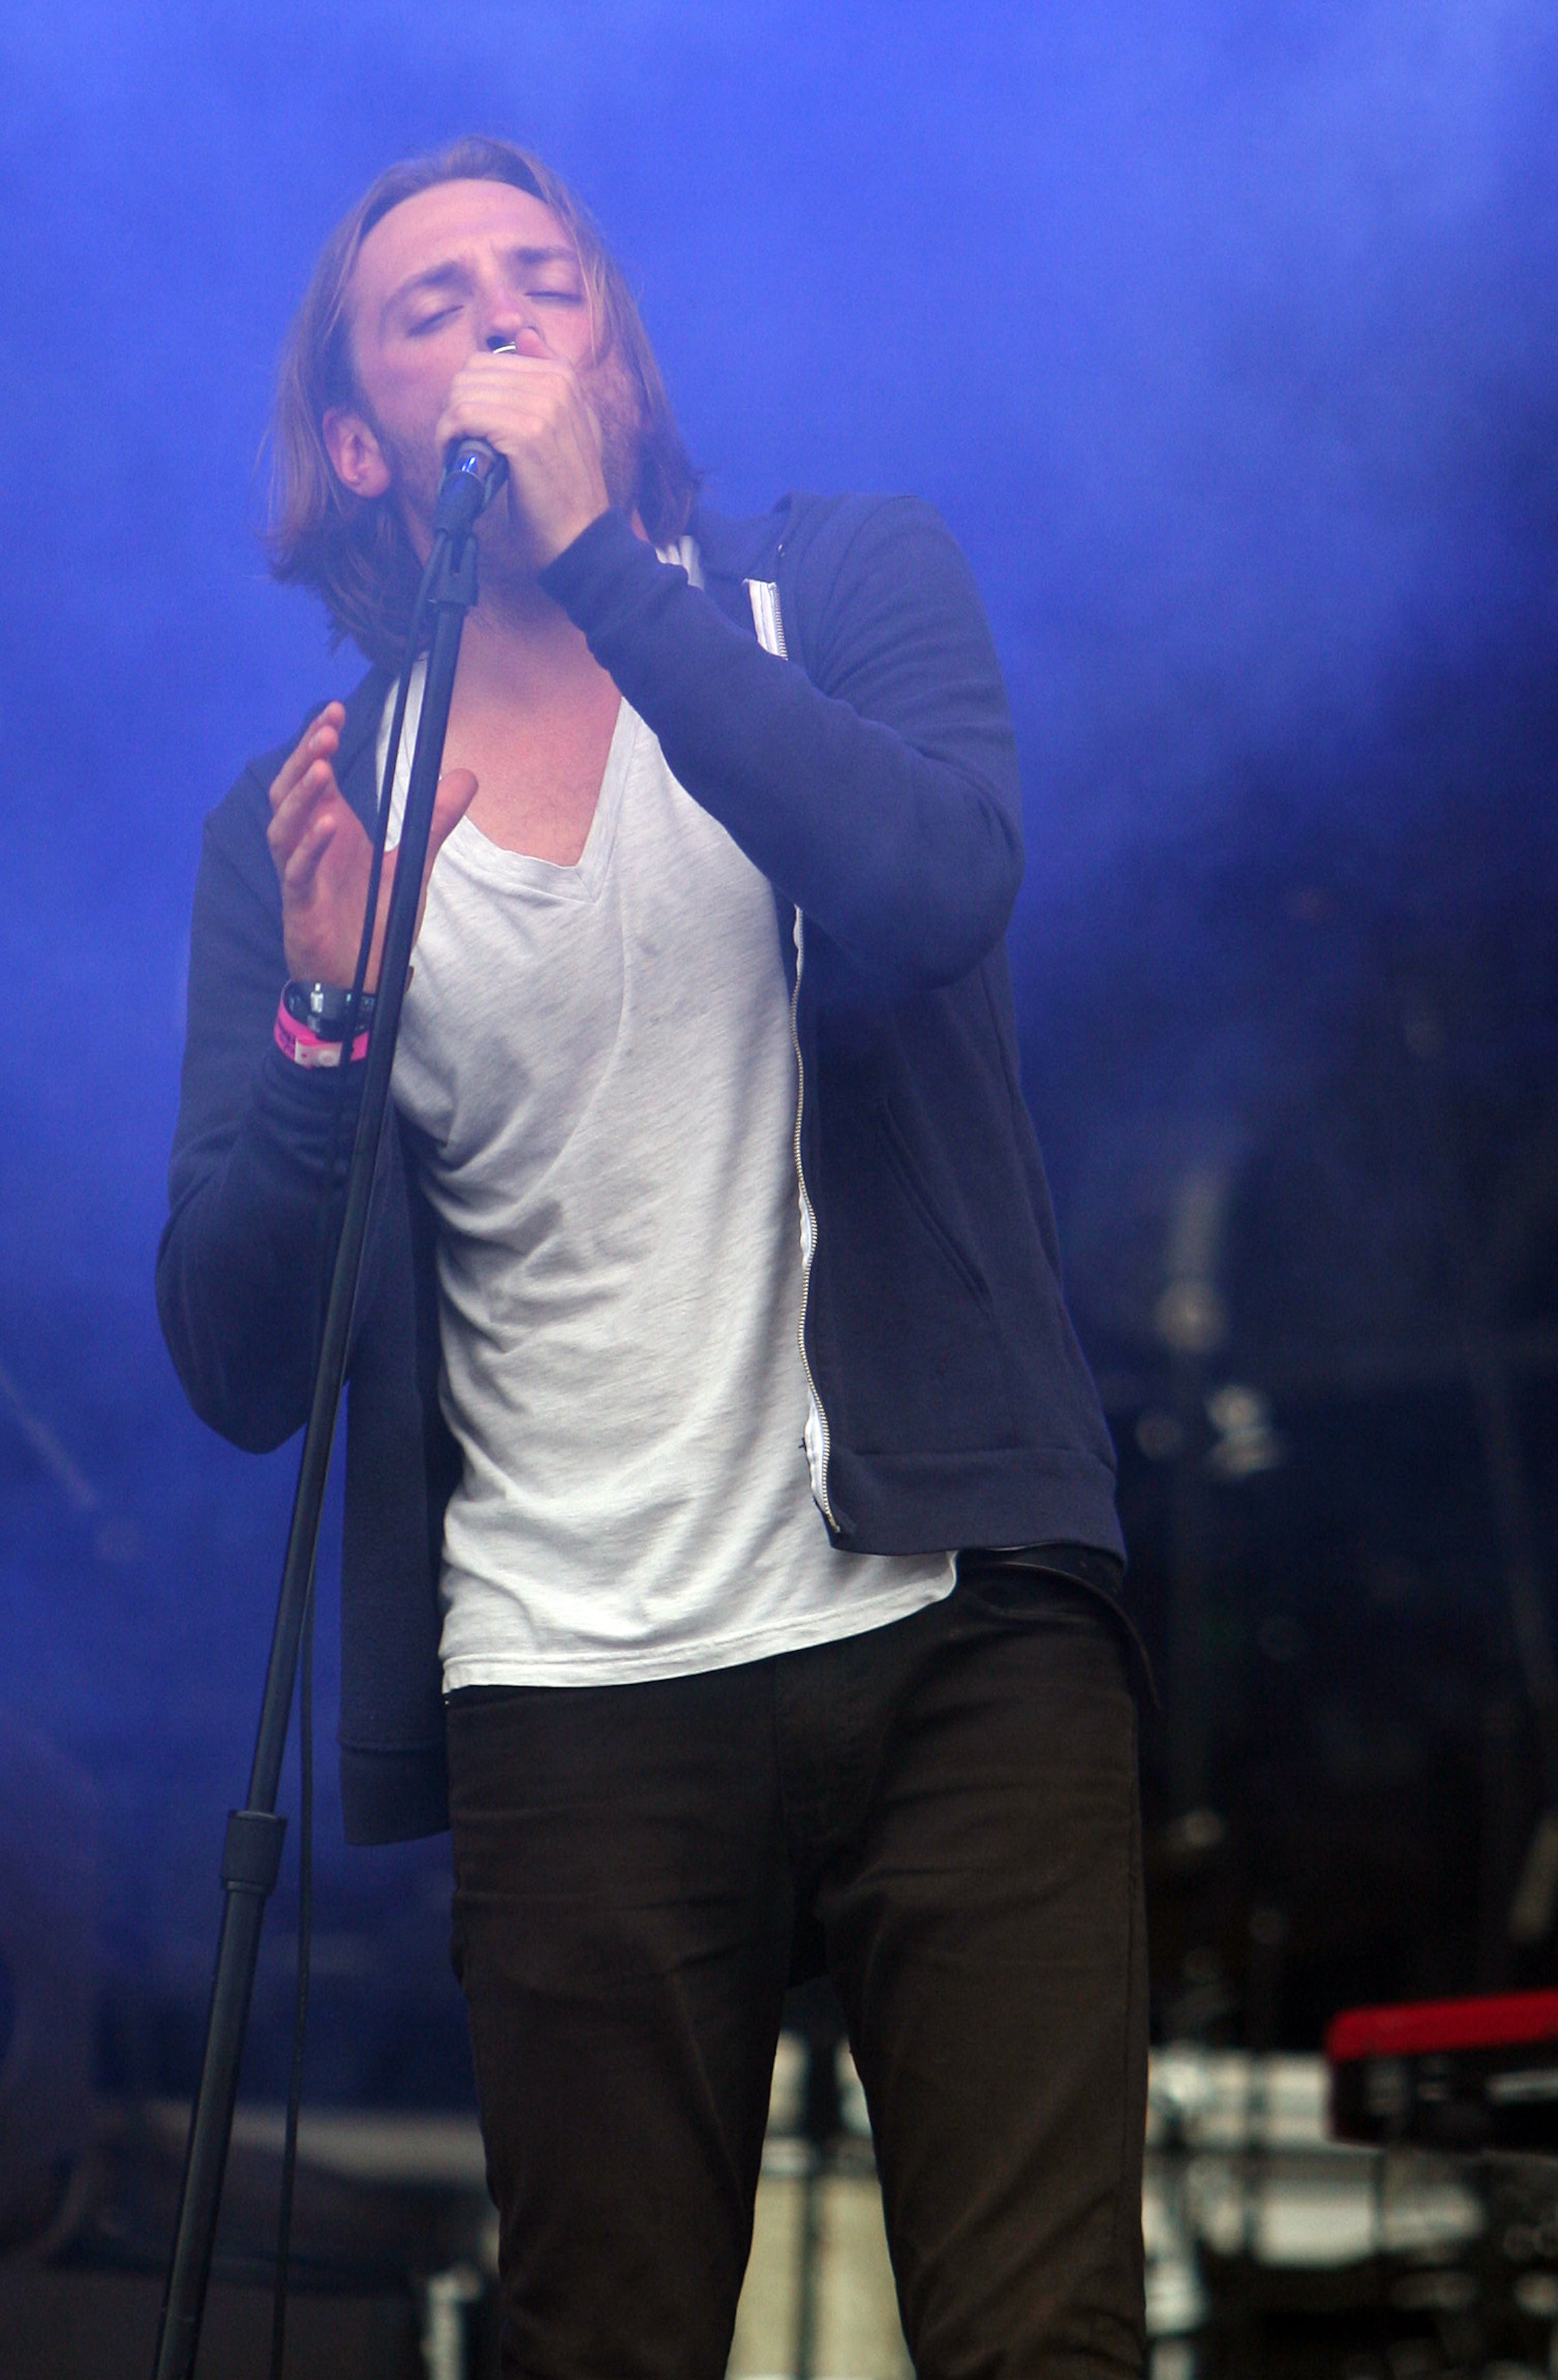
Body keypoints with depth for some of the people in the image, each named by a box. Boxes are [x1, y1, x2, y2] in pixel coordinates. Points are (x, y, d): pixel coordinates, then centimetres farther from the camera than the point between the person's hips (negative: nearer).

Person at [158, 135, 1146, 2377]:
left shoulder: (848, 587, 8)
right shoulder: (300, 824, 9)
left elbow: (940, 883, -15)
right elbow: (239, 1370, 4)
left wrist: (600, 560, -14)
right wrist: (322, 1008, -11)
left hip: (954, 1622, -1)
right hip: (574, 1701, 1)